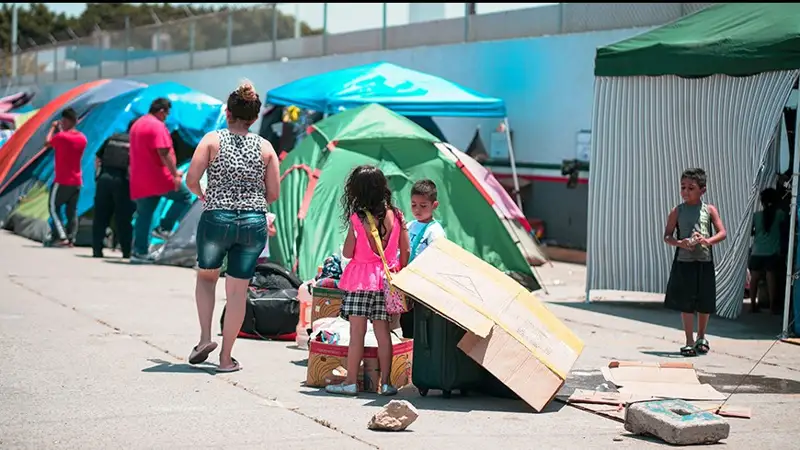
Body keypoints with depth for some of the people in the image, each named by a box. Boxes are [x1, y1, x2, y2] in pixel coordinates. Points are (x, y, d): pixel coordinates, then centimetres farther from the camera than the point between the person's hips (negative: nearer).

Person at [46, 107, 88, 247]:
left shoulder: (61, 136, -15)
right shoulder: (82, 138, 6)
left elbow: (48, 143, 2)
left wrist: (53, 128, 15)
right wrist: (61, 130, 20)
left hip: (62, 181, -6)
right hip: (77, 181, 6)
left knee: (54, 208, 3)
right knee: (72, 212, 9)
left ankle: (61, 237, -9)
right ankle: (71, 239, 4)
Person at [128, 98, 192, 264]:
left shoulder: (137, 125, 17)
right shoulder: (157, 126, -13)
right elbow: (164, 152, -21)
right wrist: (175, 174, -18)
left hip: (139, 181, 9)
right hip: (159, 179, -9)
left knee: (144, 216, 9)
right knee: (184, 197, 8)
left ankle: (139, 252, 5)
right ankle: (165, 228, -1)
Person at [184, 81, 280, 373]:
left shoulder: (213, 140, -3)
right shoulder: (265, 147, 2)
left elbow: (191, 179, -9)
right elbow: (273, 193, 2)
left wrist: (202, 196, 11)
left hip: (216, 219, -1)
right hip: (254, 223, 1)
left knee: (206, 276, 23)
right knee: (238, 290, 8)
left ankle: (205, 337, 7)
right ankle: (226, 358, 11)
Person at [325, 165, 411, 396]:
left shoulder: (357, 218, -10)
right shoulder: (395, 216, 1)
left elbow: (347, 253, -7)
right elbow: (405, 251, 5)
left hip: (360, 279, -4)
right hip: (386, 279, 4)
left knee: (357, 332, -1)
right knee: (383, 332, 6)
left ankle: (351, 382, 2)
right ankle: (385, 382, 7)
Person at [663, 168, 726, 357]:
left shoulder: (709, 210, 2)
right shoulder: (678, 211, 1)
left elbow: (722, 233, -2)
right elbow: (667, 236, 1)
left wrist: (708, 240, -21)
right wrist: (679, 243, -19)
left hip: (704, 261, 1)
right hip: (684, 261, -1)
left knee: (705, 304, 10)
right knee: (685, 303, -1)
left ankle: (701, 337, 31)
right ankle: (690, 342, 8)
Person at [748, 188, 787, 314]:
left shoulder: (756, 215, -2)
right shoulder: (780, 214, -4)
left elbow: (750, 232, 3)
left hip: (757, 253, 1)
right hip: (772, 253, -1)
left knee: (754, 279, 7)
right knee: (771, 279, 1)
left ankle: (753, 305, 9)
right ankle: (773, 307, 2)